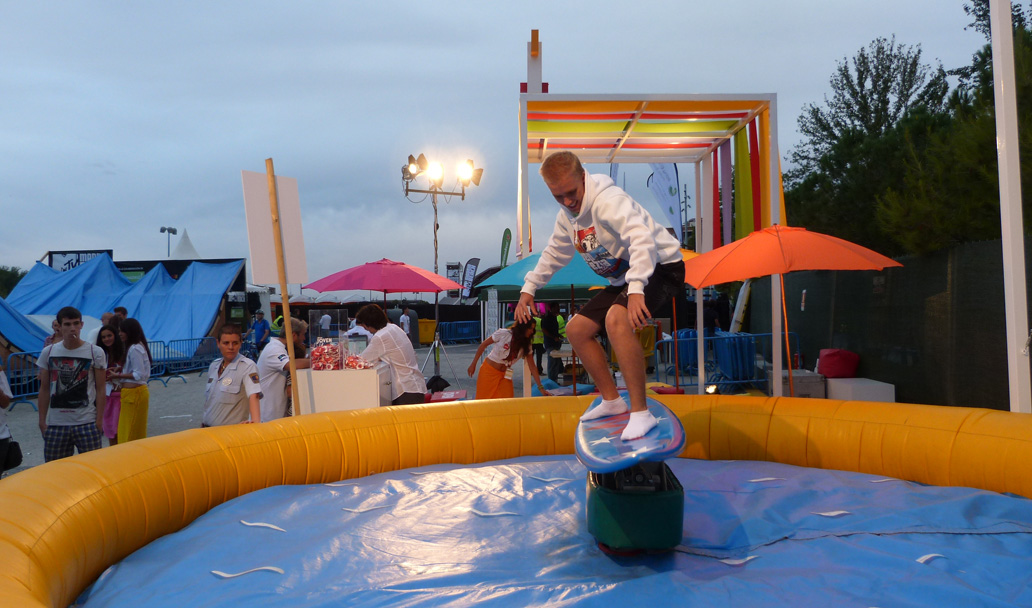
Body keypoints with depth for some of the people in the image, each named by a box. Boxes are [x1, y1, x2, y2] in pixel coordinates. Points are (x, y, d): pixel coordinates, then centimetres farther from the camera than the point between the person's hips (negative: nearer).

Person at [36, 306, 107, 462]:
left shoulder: (95, 352, -3)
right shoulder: (48, 352, 4)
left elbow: (100, 389, -1)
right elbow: (44, 389, 9)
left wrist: (99, 419, -5)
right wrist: (42, 420, 6)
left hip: (87, 423, -2)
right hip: (55, 424, 3)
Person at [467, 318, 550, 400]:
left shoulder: (526, 346, -2)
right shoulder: (504, 334, -14)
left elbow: (532, 367, -3)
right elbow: (484, 344, -6)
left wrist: (541, 387, -9)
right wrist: (473, 364, -4)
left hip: (504, 375, 4)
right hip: (489, 370, -4)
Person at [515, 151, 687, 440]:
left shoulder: (608, 199, -24)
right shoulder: (566, 216, 5)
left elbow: (641, 238, -40)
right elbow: (554, 253, 23)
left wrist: (636, 289, -51)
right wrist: (529, 288, 19)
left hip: (660, 267, -9)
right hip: (623, 279, 9)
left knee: (616, 319, -35)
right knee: (576, 329, 6)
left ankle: (640, 412, -28)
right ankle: (611, 400, 18)